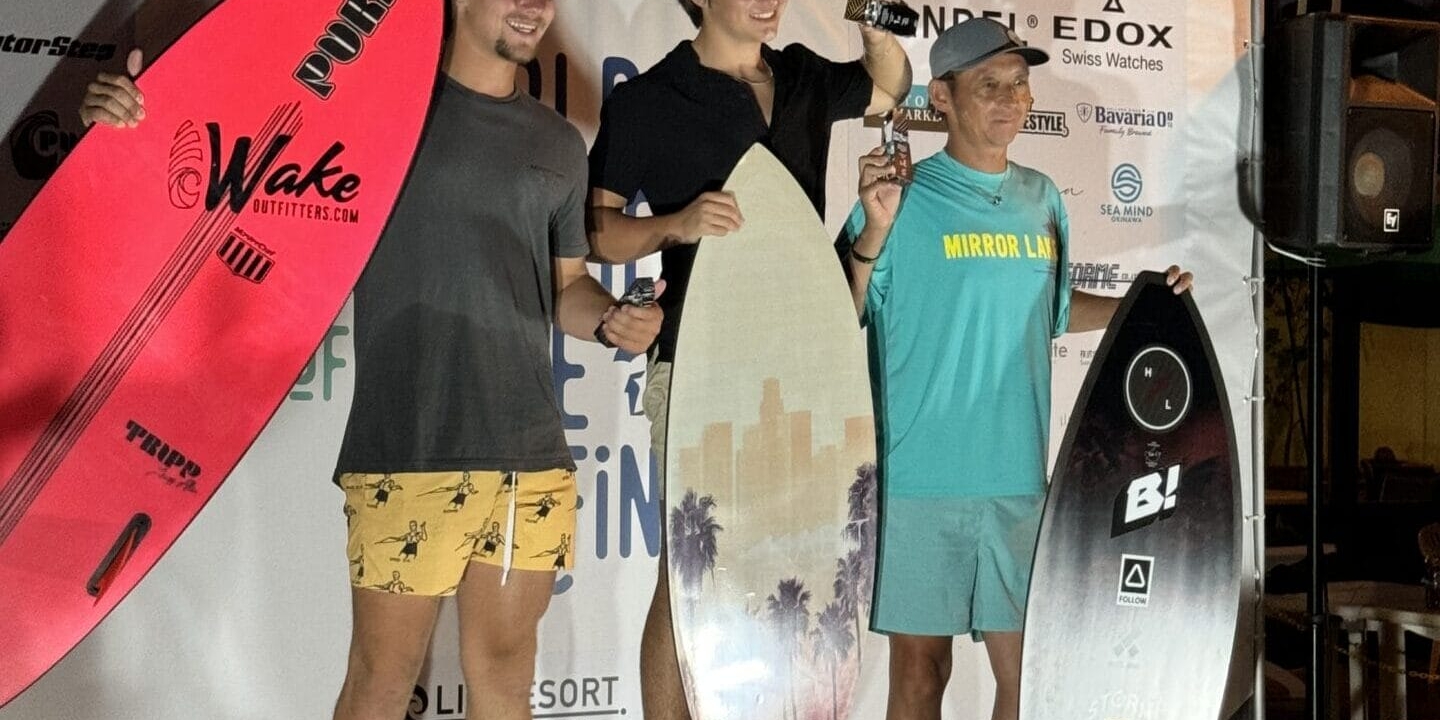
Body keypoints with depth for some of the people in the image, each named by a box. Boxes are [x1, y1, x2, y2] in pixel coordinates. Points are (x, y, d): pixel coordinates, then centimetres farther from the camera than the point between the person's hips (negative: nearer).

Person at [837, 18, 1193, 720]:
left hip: (1020, 476, 5)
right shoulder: (903, 196, -5)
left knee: (1027, 663, 11)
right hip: (919, 477, -4)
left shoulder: (1042, 199, 11)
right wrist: (873, 231, -23)